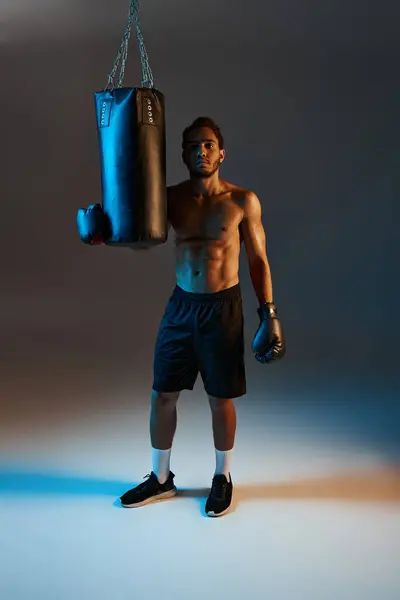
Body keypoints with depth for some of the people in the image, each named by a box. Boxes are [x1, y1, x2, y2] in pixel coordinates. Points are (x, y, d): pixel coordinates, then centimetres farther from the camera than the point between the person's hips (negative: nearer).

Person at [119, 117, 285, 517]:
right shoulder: (171, 198, 0)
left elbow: (258, 260, -1)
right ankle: (160, 479, 29)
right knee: (162, 395, 8)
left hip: (223, 308, -3)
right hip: (181, 305, 3)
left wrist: (269, 313, -4)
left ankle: (222, 478, 31)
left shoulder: (242, 202, -6)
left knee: (221, 399, 8)